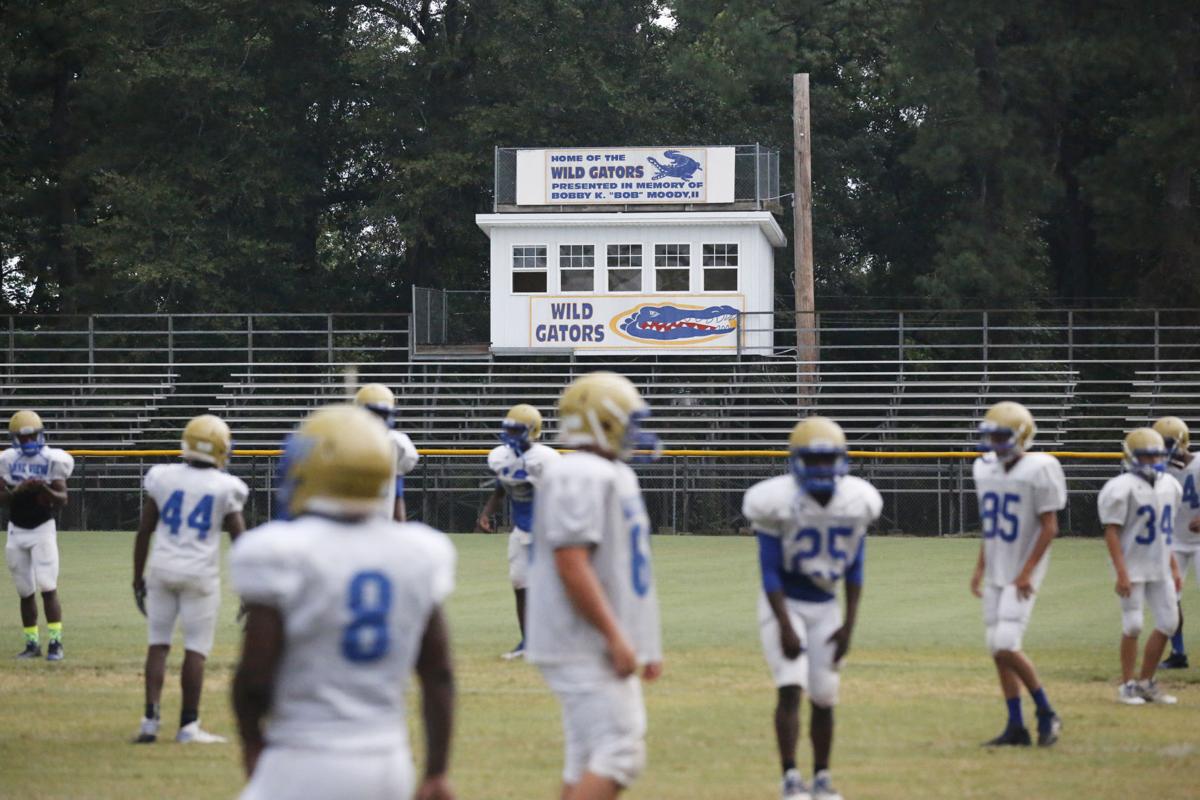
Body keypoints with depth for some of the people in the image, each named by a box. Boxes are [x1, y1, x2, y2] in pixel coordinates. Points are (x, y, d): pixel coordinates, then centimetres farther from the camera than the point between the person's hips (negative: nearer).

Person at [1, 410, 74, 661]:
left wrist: (46, 490, -29)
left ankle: (56, 643, -7)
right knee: (25, 591, 6)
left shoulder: (52, 460, -7)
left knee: (48, 588, -11)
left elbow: (62, 500, -9)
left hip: (43, 529, -3)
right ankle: (32, 644, 14)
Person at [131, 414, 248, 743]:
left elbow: (144, 531, 4)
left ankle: (150, 720, 2)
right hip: (200, 574, -2)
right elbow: (240, 538, -2)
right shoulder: (225, 488, -4)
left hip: (162, 569, 2)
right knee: (196, 649, 2)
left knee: (158, 644, 9)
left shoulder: (162, 478, 1)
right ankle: (188, 726, 4)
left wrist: (138, 577, 13)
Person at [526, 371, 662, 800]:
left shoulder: (618, 475, 17)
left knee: (590, 761, 11)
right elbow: (571, 565, -23)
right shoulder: (579, 477, -16)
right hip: (584, 648, -10)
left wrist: (647, 645, 22)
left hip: (608, 651, 10)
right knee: (618, 753, -15)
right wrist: (615, 637, -23)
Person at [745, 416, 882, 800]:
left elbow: (854, 570, 4)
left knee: (824, 696, 5)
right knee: (791, 688, -16)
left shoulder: (857, 502, -5)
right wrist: (785, 627, -20)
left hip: (825, 608, 4)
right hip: (783, 604, -4)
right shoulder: (778, 502, -17)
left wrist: (849, 624, -1)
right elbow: (770, 572, -15)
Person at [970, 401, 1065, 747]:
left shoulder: (1038, 471, -13)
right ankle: (1016, 727, 12)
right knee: (997, 649, 6)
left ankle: (1046, 713, 0)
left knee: (1006, 645, -17)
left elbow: (1049, 527, -14)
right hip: (995, 574, 8)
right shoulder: (986, 469, 9)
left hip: (1022, 575, -8)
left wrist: (1027, 573, -19)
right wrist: (980, 568, 15)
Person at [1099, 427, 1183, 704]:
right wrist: (1121, 572, -21)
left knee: (1168, 623, 5)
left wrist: (1173, 568, 16)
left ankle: (1146, 682, 17)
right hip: (1133, 567, -7)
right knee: (1133, 625, -6)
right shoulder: (1123, 488, -14)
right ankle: (1127, 685, 6)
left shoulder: (1169, 485, 9)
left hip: (1160, 568, 7)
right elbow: (1111, 531, -15)